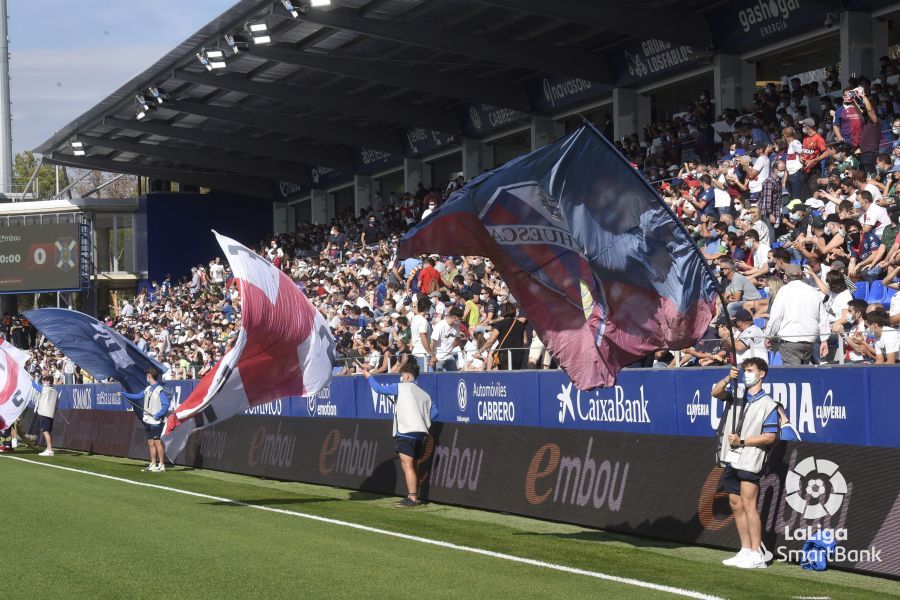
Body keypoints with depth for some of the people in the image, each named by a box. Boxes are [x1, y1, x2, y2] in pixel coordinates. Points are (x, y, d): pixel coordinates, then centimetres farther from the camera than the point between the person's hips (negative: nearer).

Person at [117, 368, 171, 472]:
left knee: (157, 442, -5)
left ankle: (161, 465, -1)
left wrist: (157, 415, -22)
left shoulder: (159, 390, -13)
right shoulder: (148, 389, 12)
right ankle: (153, 465, 14)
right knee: (151, 443, 9)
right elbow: (136, 396, 23)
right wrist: (123, 394, 24)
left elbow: (165, 405, -18)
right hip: (148, 421, 8)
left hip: (156, 421, -8)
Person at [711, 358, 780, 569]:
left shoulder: (768, 404, -4)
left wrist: (742, 442, -15)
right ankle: (745, 551, 15)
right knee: (736, 505, 9)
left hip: (749, 460, -7)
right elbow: (716, 393, -4)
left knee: (748, 505, -11)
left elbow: (770, 437, -9)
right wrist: (728, 378, -21)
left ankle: (757, 555, -10)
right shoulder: (738, 392, 12)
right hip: (731, 459, 7)